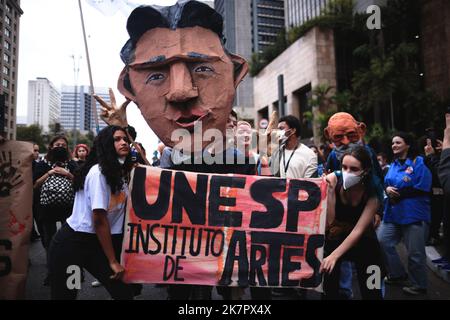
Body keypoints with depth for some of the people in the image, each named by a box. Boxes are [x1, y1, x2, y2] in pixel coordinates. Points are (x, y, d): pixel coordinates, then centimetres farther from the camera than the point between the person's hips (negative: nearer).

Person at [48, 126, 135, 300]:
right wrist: (113, 261, -16)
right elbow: (99, 220, -21)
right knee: (64, 295, 8)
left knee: (124, 291, 2)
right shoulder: (99, 172, -20)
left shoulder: (120, 172, 6)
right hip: (72, 243, -7)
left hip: (97, 243, 8)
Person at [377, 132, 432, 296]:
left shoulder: (418, 163, -9)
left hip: (414, 214, -7)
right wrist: (388, 189, -9)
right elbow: (386, 183, 15)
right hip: (393, 213, 7)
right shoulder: (394, 164, 13)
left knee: (415, 253, 3)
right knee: (382, 241, 5)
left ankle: (419, 286, 24)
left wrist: (398, 193, -16)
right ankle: (398, 274, 25)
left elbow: (422, 189, -16)